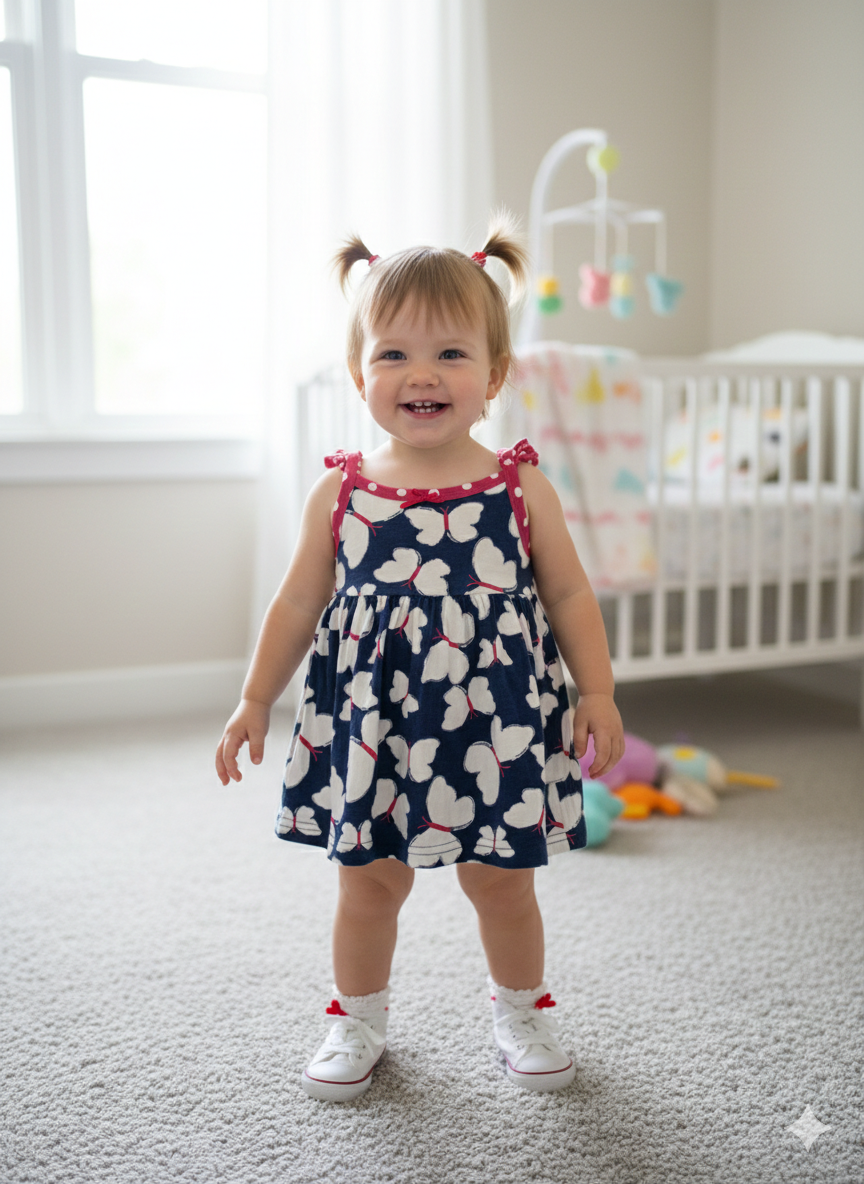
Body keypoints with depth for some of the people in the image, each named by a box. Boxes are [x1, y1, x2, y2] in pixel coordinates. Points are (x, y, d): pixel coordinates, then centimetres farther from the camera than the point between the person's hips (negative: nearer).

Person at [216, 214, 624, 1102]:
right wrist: (255, 703, 6)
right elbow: (298, 607, 5)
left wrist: (597, 694, -3)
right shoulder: (339, 493, -2)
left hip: (495, 727, 0)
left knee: (500, 880, 11)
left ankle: (519, 1011, 37)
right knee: (369, 879, 12)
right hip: (371, 728, 1)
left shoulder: (520, 488, -4)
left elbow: (569, 596, 2)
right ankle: (357, 1020, 36)